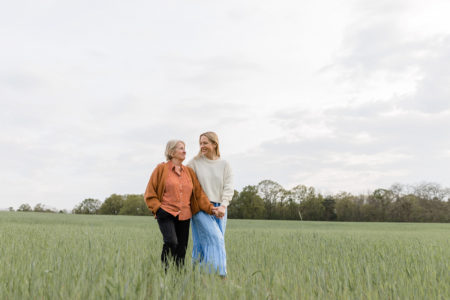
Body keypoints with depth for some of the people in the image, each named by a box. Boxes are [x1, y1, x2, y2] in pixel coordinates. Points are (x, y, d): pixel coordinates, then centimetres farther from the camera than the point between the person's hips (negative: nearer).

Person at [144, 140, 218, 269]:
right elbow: (150, 193, 5)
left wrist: (210, 208, 1)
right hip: (166, 213, -4)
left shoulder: (189, 171, 16)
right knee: (171, 242, -24)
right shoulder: (161, 168, 3)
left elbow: (199, 193, 13)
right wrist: (158, 208, -9)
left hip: (184, 216, 4)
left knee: (181, 250, 4)